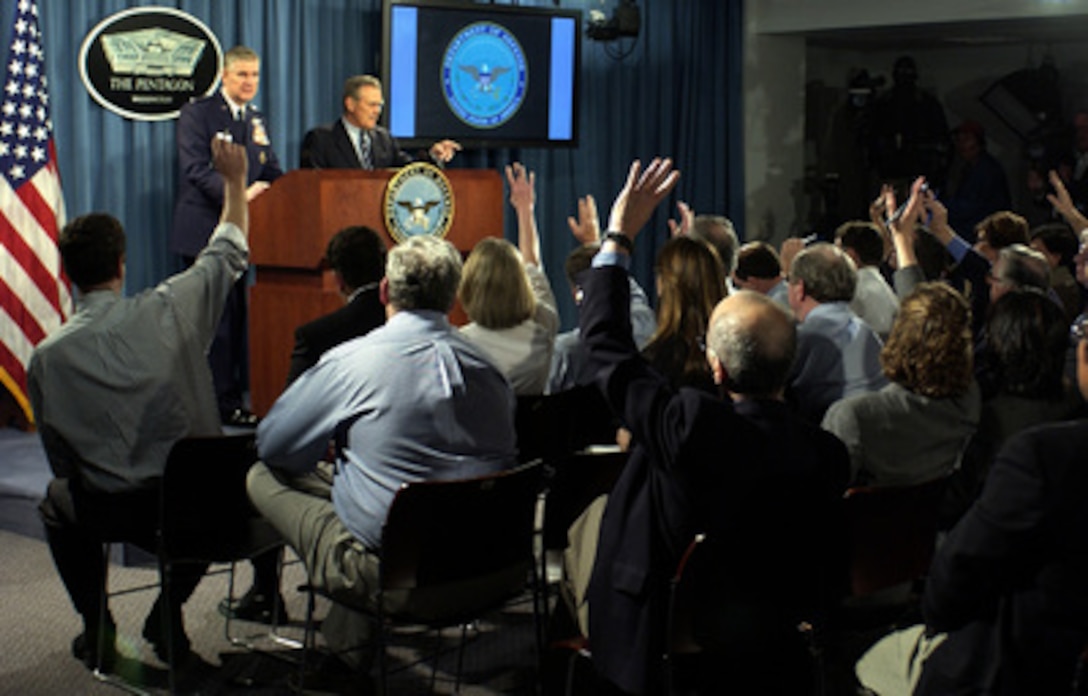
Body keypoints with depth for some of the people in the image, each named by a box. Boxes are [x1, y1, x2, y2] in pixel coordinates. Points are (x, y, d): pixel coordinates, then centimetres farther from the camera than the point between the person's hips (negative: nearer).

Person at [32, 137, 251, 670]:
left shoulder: (48, 357, -9)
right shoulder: (170, 310, -9)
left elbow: (60, 459, 1)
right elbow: (229, 254, 10)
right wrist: (234, 181, 24)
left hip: (110, 511, 0)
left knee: (57, 502, 33)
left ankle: (97, 629, 30)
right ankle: (167, 616, 30)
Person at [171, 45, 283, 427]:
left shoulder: (257, 119, 18)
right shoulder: (196, 113, -3)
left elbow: (272, 173, 14)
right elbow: (195, 169, -15)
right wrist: (239, 193, -27)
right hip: (205, 232, -7)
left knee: (237, 316, 10)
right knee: (219, 317, -7)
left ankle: (234, 394, 16)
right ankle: (225, 402, -2)